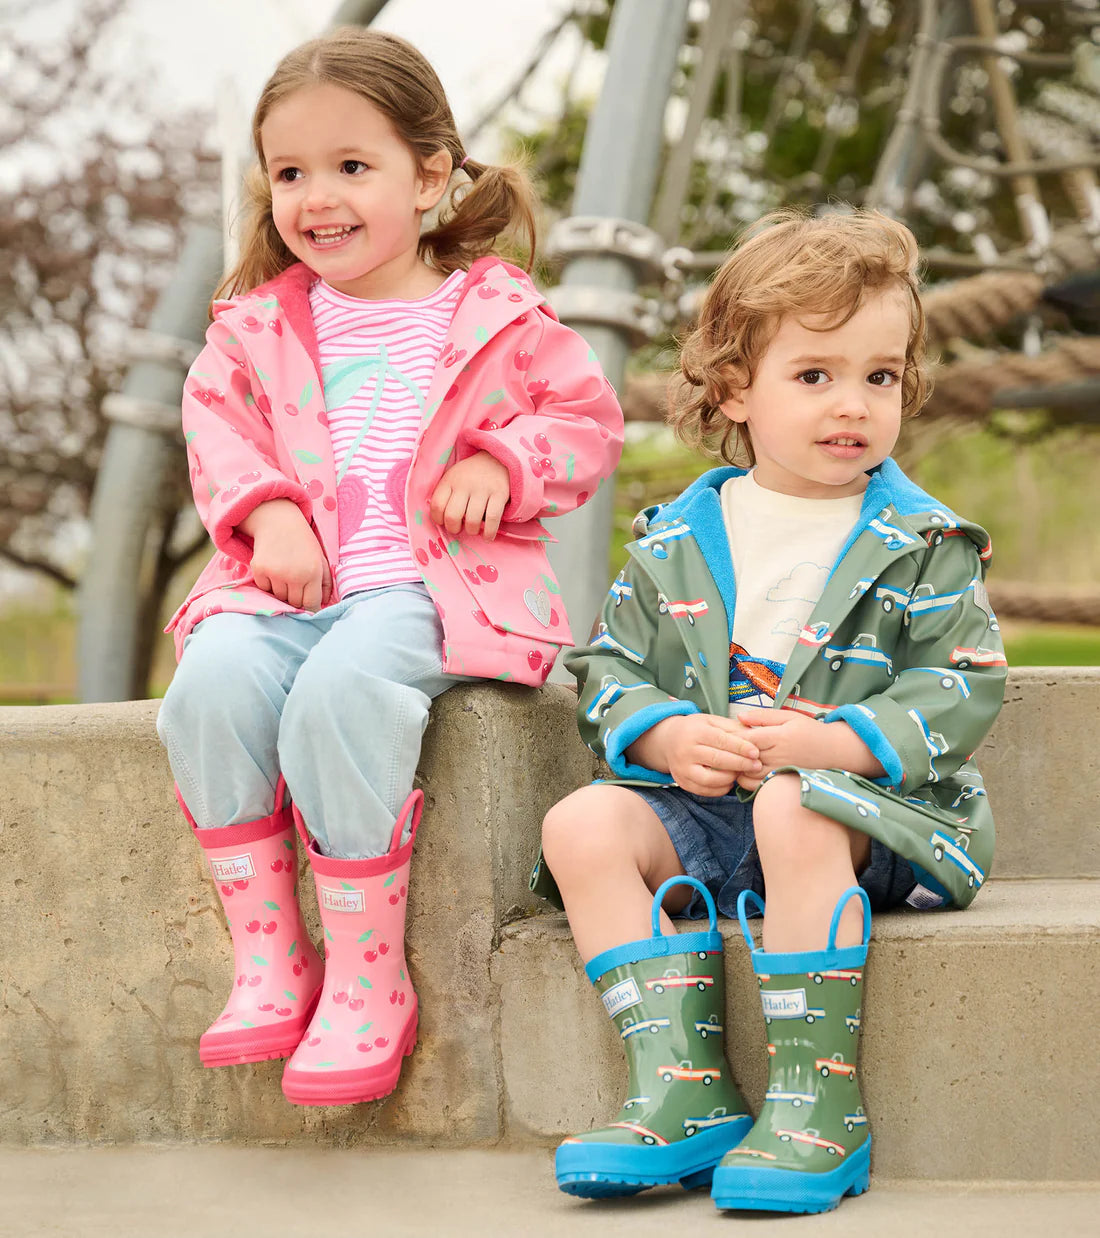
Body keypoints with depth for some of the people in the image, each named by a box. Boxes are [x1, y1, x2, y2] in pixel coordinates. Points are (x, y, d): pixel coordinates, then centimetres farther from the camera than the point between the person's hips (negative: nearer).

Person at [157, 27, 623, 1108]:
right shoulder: (260, 324, 15)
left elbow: (589, 419, 12)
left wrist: (502, 462, -7)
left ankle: (367, 979, -23)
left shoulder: (496, 315, 7)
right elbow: (219, 422, 15)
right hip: (295, 582, 4)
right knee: (213, 682, -29)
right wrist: (265, 512, -4)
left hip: (435, 583, -4)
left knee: (341, 691, -35)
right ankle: (266, 962, -18)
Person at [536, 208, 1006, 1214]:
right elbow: (613, 667, 11)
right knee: (581, 826, -21)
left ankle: (817, 1103, -32)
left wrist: (831, 743, -20)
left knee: (794, 813, -38)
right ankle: (683, 1093, -25)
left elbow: (963, 688, -6)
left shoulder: (923, 544, 1)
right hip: (702, 805, 4)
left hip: (871, 803, -4)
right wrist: (670, 736, -12)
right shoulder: (675, 541, 10)